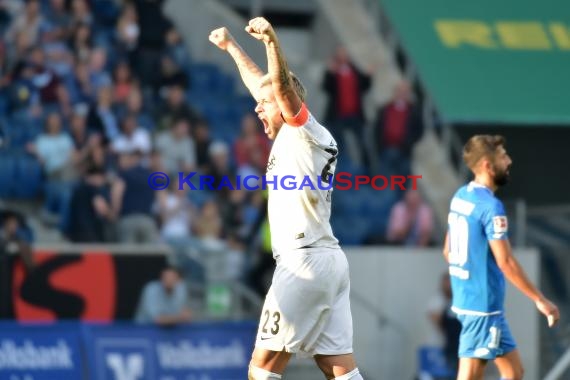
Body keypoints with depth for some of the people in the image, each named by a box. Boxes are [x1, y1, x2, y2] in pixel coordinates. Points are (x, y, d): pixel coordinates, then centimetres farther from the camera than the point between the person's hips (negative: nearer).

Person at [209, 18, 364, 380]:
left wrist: (272, 40, -38)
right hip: (329, 260, 9)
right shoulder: (292, 137, 18)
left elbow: (282, 84, -24)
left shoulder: (305, 131, -5)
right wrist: (231, 46, 41)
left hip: (305, 260, -9)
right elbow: (261, 83, 32)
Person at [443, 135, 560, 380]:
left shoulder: (460, 196, 10)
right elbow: (505, 262, -21)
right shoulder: (490, 206, -18)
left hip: (465, 297, 9)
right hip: (483, 306, -9)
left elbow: (448, 251, 18)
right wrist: (540, 300, -16)